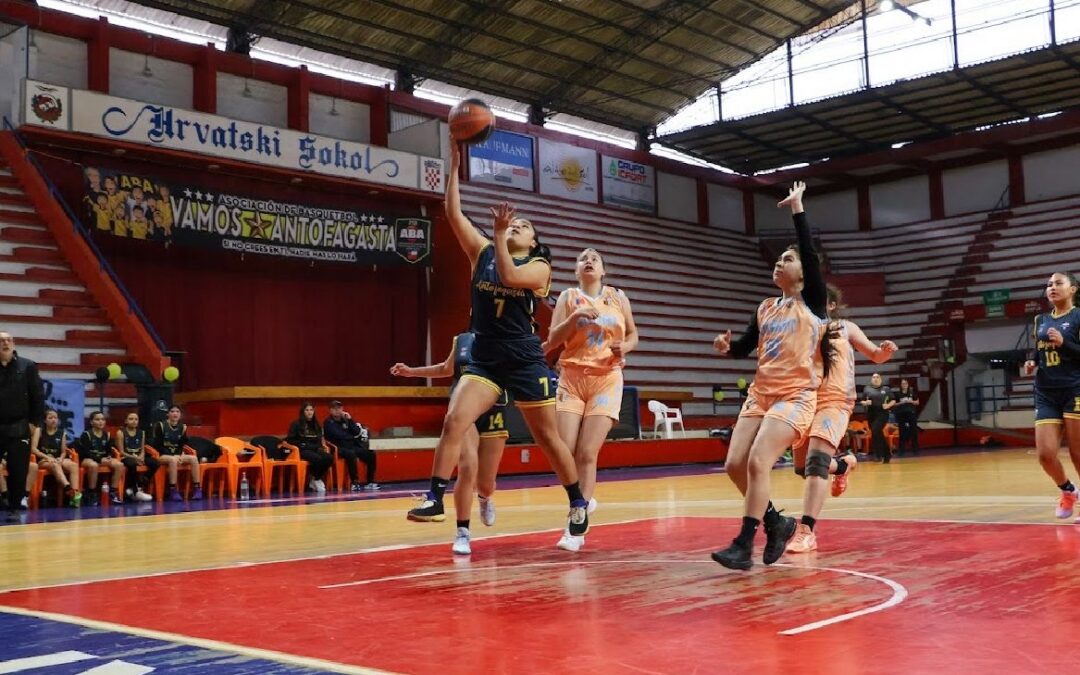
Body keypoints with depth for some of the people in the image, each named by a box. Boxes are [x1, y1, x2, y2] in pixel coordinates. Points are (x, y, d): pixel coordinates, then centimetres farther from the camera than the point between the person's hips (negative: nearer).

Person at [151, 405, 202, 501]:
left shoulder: (182, 427, 6)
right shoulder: (161, 425, -7)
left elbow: (181, 445, 10)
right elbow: (157, 445, -10)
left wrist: (178, 455, -12)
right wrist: (172, 455, -18)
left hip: (176, 455, 5)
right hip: (162, 455, -5)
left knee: (194, 458, -20)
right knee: (173, 460, -37)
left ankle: (197, 489, -19)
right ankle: (173, 491, -37)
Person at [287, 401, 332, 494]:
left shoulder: (316, 424, 20)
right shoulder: (296, 424, 4)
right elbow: (290, 440, 0)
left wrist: (320, 447, 3)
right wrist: (302, 445, -12)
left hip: (315, 449, 5)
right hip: (302, 450, -5)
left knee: (329, 458, -26)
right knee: (318, 459, -36)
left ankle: (316, 479, -8)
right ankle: (315, 479, -9)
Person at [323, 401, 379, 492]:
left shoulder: (345, 420, 15)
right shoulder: (329, 423, -3)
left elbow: (357, 432, 6)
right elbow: (339, 435, -16)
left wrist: (350, 420, -4)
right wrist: (352, 437, -2)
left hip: (352, 447, 7)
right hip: (338, 449, -7)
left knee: (371, 454, -8)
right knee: (351, 454, -37)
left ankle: (370, 482, -7)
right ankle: (355, 483, -33)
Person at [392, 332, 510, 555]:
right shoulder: (461, 340, 7)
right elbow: (447, 369, 25)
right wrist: (411, 371, 24)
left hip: (493, 412, -1)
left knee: (485, 484, 6)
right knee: (467, 469, -20)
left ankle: (485, 498, 46)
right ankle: (463, 532, -8)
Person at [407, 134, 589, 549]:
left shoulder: (540, 266, -2)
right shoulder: (483, 252, 8)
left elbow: (510, 277, -24)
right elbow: (453, 214, -1)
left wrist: (500, 235, -20)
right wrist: (454, 165, -6)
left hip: (524, 361, -3)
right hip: (484, 358, 3)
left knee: (547, 437, 7)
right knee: (454, 421, -18)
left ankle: (578, 504, 25)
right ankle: (435, 498, -16)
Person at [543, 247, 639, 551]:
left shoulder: (617, 297, 10)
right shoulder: (568, 297, 7)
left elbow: (632, 335, 17)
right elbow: (553, 339, -2)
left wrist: (624, 347, -5)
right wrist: (574, 317, -17)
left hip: (607, 380, -1)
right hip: (572, 378, 1)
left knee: (587, 454, -11)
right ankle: (583, 502, 21)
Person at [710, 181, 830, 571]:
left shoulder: (813, 301, -1)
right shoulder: (765, 309, 16)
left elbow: (810, 253, -12)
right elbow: (744, 348, 20)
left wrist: (796, 208, -10)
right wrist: (726, 346, -3)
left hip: (796, 396, -7)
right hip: (760, 394, 7)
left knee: (757, 463, -20)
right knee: (735, 465, -2)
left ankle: (744, 546, -14)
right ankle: (776, 523, 19)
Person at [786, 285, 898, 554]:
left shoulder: (845, 328, 8)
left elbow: (875, 355, 14)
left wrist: (886, 350, -10)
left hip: (835, 401, -4)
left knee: (816, 459, -25)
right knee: (802, 467, 14)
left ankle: (806, 532, -29)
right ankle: (843, 464, 47)